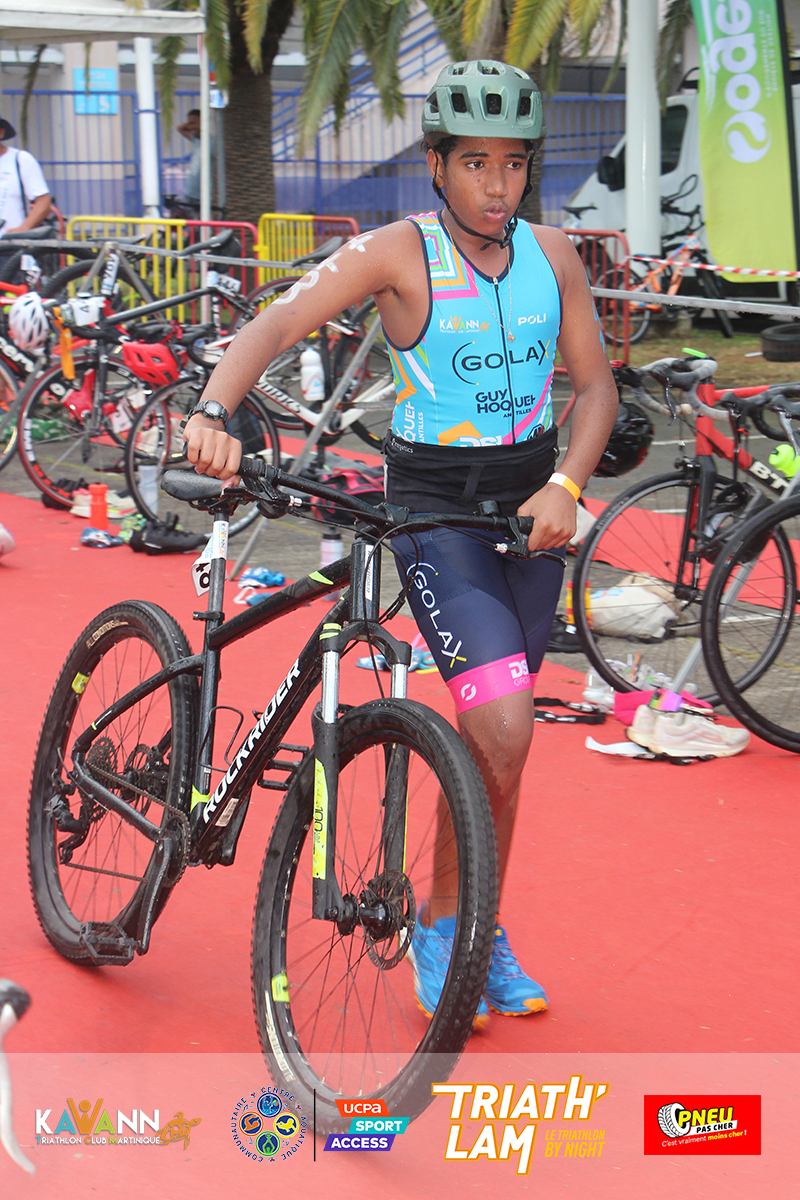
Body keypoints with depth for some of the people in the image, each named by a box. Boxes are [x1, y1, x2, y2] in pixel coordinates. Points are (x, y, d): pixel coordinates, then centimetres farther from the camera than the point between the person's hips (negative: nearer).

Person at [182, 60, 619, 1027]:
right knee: (503, 730, -18)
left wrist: (564, 487, -12)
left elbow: (595, 384, 5)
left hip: (530, 503, 5)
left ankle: (483, 934, 28)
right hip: (433, 506, -4)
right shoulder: (398, 253, -11)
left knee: (494, 734, 11)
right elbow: (276, 323, -22)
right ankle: (439, 926, 4)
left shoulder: (551, 256, 2)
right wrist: (213, 412, -40)